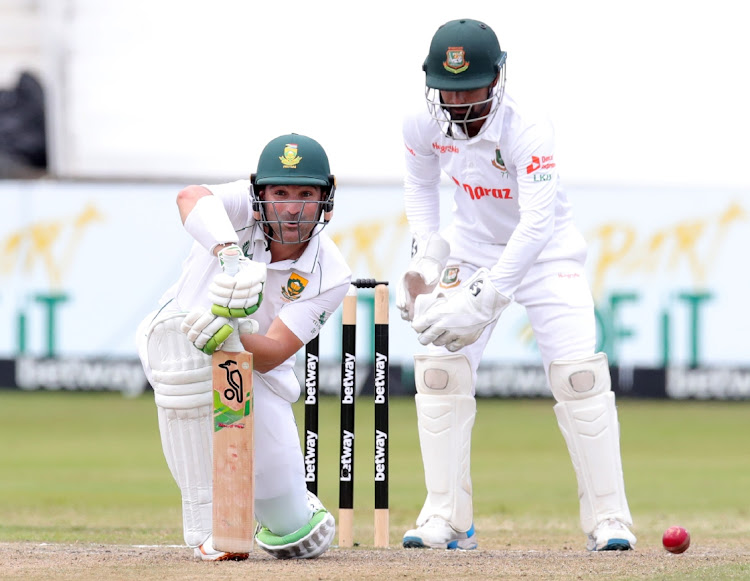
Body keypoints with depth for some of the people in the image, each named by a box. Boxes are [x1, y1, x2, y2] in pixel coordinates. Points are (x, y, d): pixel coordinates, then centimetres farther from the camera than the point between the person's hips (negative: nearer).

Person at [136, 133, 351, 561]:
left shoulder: (330, 276, -19)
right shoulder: (243, 209, -21)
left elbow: (270, 355, -28)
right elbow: (192, 198, -46)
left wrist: (228, 336, -50)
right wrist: (230, 254, -64)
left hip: (257, 381, 1)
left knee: (296, 535, -10)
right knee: (181, 333, -41)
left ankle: (288, 509, 36)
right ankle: (210, 525, -29)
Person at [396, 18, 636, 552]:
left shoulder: (529, 132, -31)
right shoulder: (425, 126, -15)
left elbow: (536, 226, -38)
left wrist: (480, 298, -45)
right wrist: (426, 257, -7)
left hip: (546, 253, -4)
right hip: (473, 246, 4)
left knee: (578, 375, -16)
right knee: (440, 367, -9)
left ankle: (609, 519, -8)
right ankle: (448, 520, -3)